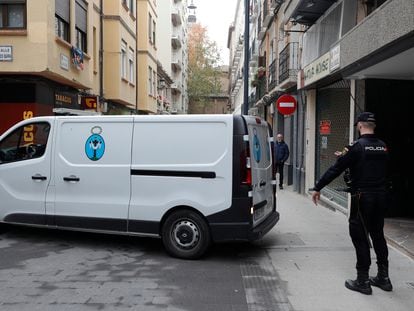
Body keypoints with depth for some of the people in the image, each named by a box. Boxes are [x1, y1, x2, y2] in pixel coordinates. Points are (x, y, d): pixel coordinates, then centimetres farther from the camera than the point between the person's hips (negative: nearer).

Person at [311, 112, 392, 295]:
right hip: (381, 196, 7)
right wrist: (346, 157, 26)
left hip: (362, 197, -7)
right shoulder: (383, 147, 7)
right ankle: (383, 278, 26)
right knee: (378, 234, 17)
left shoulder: (357, 146, -14)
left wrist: (317, 188, -7)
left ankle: (363, 281, 7)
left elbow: (335, 170, -14)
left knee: (359, 236, 2)